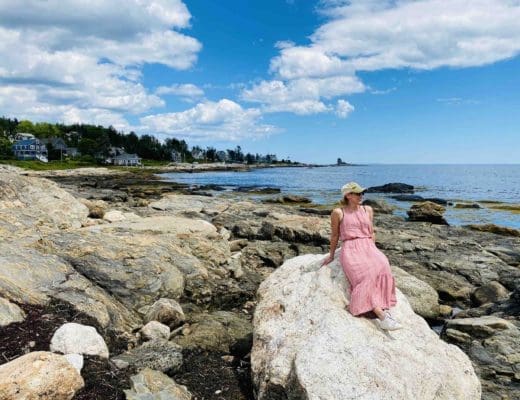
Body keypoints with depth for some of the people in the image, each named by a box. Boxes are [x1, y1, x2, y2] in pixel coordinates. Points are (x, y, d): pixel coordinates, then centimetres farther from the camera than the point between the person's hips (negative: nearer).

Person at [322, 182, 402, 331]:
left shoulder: (368, 210, 16)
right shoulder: (338, 213, 3)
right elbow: (334, 235, 13)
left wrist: (373, 250, 11)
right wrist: (331, 255, 19)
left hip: (368, 247, 4)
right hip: (350, 249, -4)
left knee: (382, 267, -31)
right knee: (365, 274, -31)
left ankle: (384, 307, -32)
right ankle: (382, 315, -38)